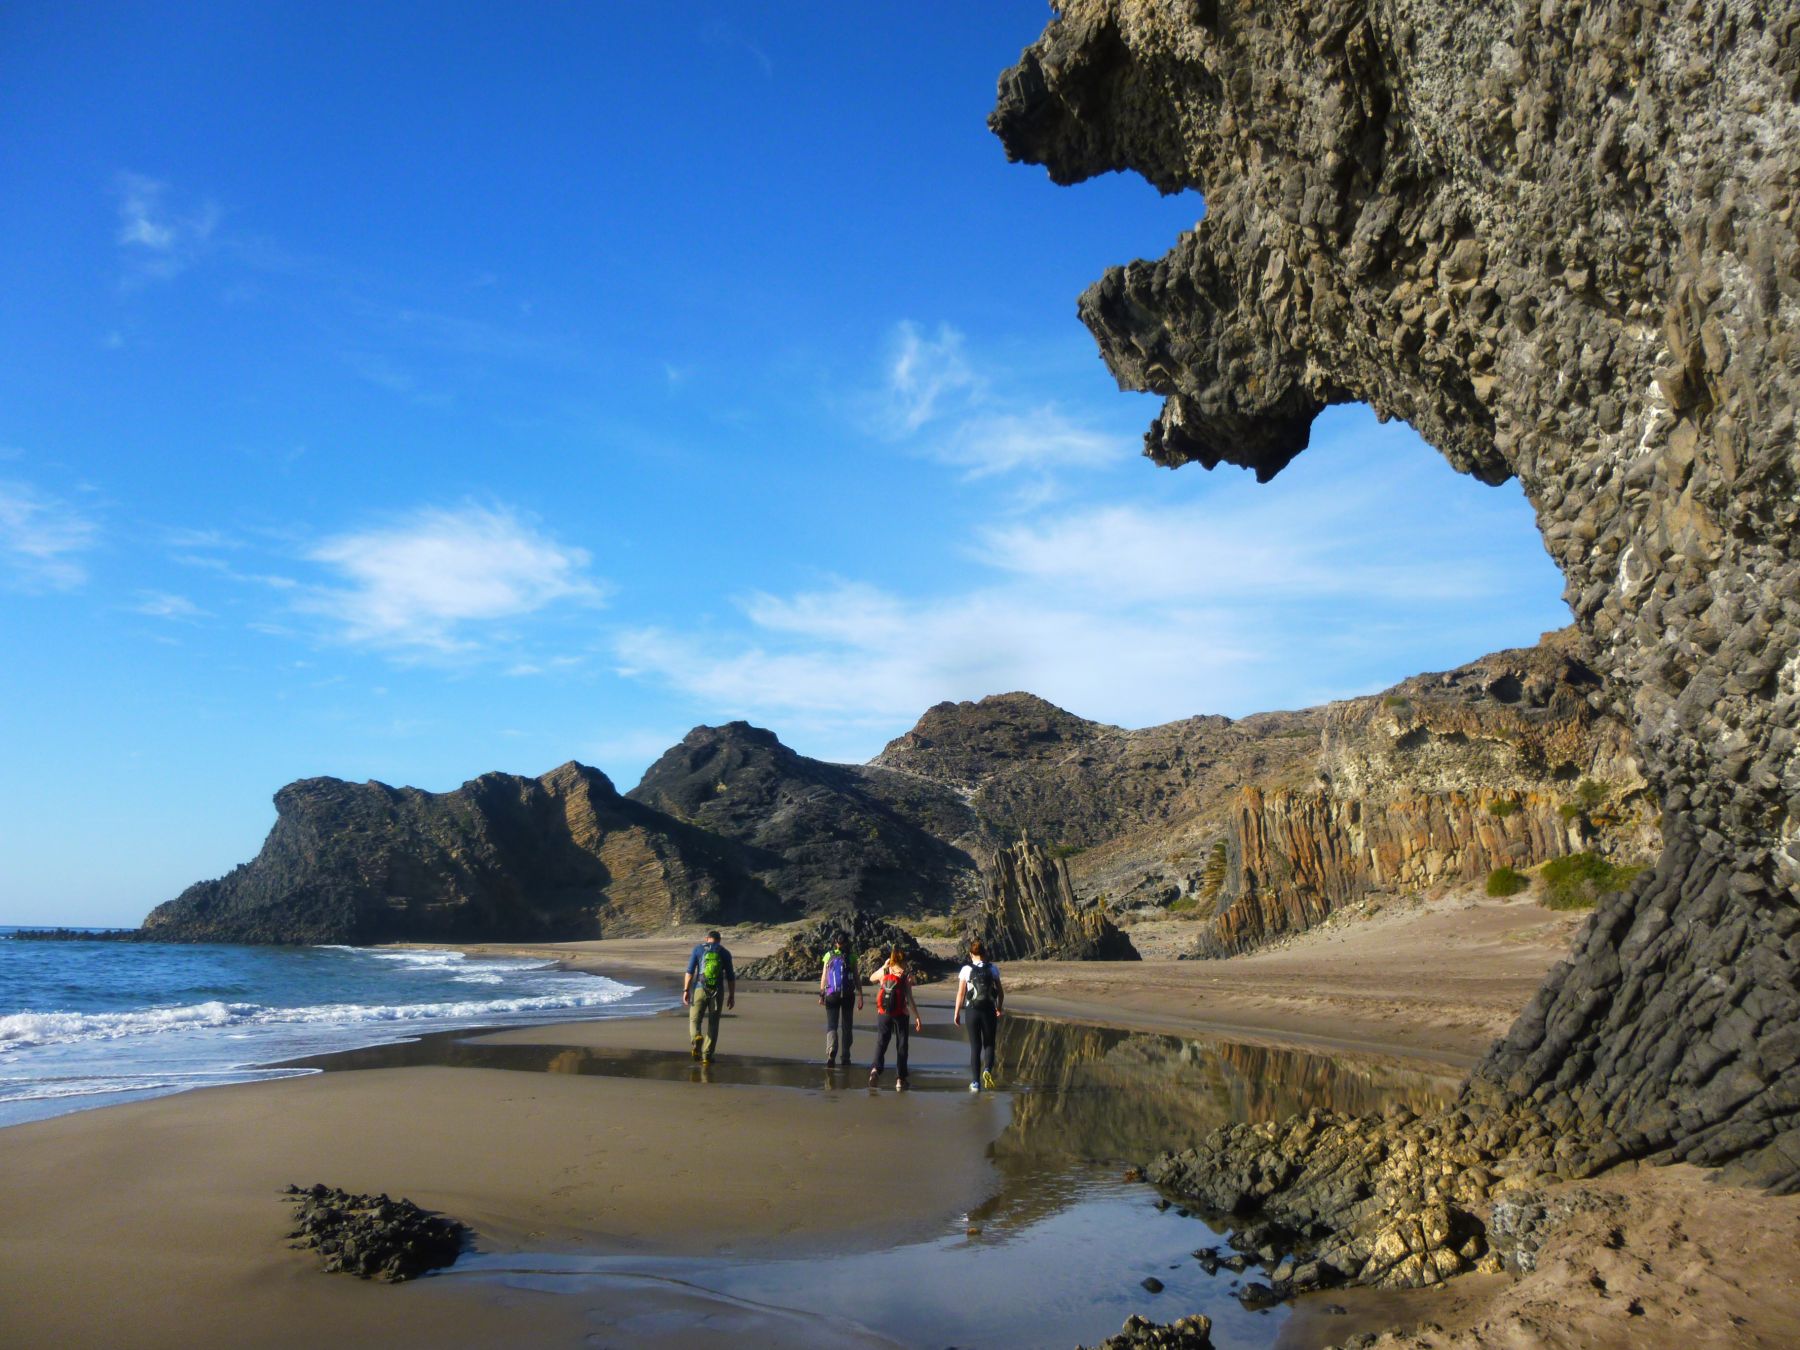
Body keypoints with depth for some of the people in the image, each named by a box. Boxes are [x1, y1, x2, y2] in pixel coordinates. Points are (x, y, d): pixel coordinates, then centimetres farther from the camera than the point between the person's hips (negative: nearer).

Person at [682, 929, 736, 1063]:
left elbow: (690, 971, -3)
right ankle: (706, 1056, 8)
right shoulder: (725, 953, 8)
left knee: (695, 1020, 8)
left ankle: (697, 1038, -24)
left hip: (700, 990, -1)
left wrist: (686, 991, -4)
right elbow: (730, 977, 5)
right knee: (712, 1025, 10)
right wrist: (732, 996, 10)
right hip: (717, 992, 1)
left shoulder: (697, 950, 6)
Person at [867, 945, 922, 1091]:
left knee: (881, 1043, 9)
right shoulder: (906, 976, -8)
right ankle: (900, 1079, 6)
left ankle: (876, 1069, -15)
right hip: (900, 1015, -2)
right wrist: (917, 1017, -6)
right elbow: (910, 999, -10)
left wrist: (884, 965, 18)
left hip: (883, 1014, 2)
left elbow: (872, 978, 22)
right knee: (901, 1046, 8)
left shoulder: (883, 972, -1)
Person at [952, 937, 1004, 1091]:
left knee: (975, 1047, 9)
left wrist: (956, 1013, 4)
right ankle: (987, 1070, -12)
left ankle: (975, 1083, 7)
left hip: (972, 1011, 0)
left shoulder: (966, 970, -4)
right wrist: (999, 1009, 20)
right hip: (989, 1011, 0)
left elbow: (960, 994, -5)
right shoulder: (993, 969, 1)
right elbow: (1000, 993, 5)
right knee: (989, 1044, 15)